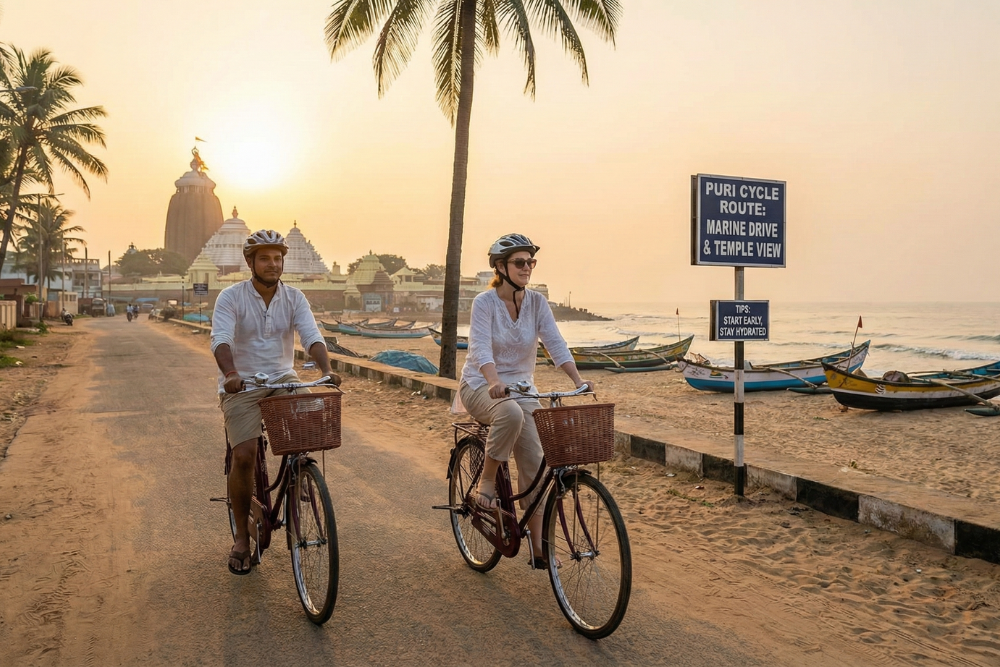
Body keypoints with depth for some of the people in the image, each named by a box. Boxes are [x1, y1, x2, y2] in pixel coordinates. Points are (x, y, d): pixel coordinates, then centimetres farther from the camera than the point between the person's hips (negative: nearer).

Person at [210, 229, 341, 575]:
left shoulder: (294, 298, 1)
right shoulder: (231, 297, -8)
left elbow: (312, 336, -12)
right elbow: (221, 339, -23)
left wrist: (326, 369, -32)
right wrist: (230, 373, -43)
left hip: (282, 380, 2)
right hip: (241, 384, -2)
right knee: (244, 455, -15)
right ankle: (241, 536, 5)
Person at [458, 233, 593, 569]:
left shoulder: (537, 302, -2)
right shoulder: (484, 302, -13)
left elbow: (555, 343, -10)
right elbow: (481, 348, -26)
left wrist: (579, 379, -26)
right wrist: (495, 383, -45)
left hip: (521, 387, 4)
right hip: (481, 386, -4)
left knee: (535, 464, -8)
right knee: (511, 413, -39)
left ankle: (537, 547, 2)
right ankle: (486, 483, -16)